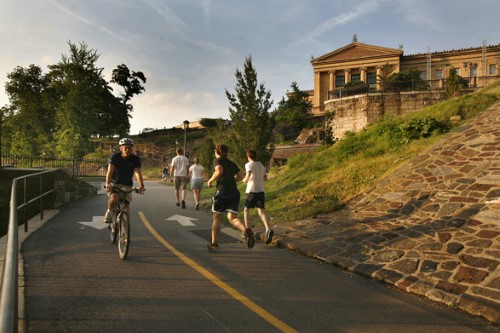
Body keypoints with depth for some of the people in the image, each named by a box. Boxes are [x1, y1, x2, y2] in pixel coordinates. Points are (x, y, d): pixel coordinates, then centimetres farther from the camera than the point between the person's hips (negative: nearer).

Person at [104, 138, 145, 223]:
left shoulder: (135, 159, -9)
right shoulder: (115, 157, -11)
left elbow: (138, 172, -22)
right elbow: (110, 171, -23)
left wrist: (141, 186, -38)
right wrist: (107, 183, -40)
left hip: (127, 185, 1)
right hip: (114, 183, -1)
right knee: (114, 197, -30)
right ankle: (109, 211, 0)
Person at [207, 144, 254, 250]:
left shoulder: (217, 160, 2)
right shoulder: (232, 163, 21)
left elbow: (219, 171, -16)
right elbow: (240, 177, 22)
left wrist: (210, 181, -3)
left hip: (222, 191, -5)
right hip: (234, 192, 5)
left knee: (216, 217, 12)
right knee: (232, 218, -3)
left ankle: (214, 243, 20)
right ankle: (246, 230, -34)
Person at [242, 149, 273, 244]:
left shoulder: (249, 165, -5)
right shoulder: (261, 165, 14)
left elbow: (248, 175, -23)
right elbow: (265, 178, 18)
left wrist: (245, 180, -4)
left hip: (252, 191, -5)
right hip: (261, 191, 5)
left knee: (246, 210, 16)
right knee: (261, 212, -3)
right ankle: (268, 229, -27)